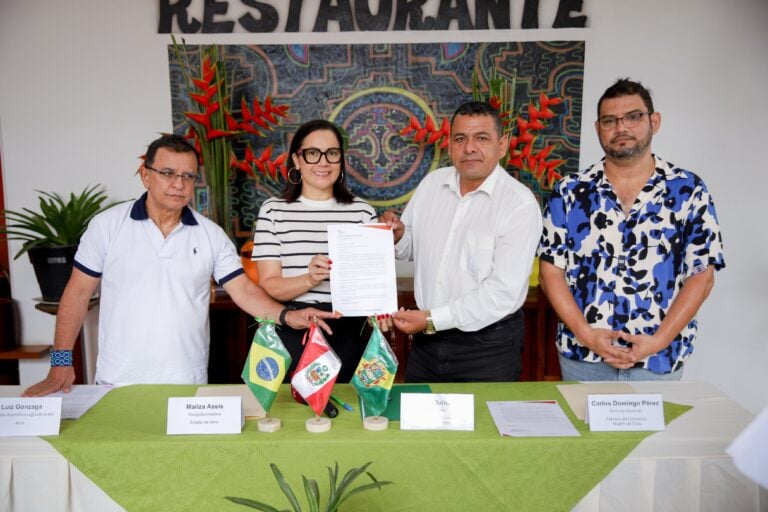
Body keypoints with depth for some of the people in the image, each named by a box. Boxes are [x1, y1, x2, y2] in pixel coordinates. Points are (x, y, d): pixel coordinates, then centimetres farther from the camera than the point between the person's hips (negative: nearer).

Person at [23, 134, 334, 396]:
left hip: (189, 383, 1)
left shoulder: (211, 235, 1)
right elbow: (78, 292, 2)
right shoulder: (107, 225, -2)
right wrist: (61, 362, -3)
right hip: (117, 383, -1)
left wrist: (287, 317, -20)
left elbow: (243, 290, -4)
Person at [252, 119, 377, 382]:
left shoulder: (363, 211, 3)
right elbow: (269, 286, -5)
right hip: (292, 337, -1)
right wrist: (310, 279, -22)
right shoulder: (273, 210, 0)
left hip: (348, 336, 1)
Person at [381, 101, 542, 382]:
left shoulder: (521, 204, -16)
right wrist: (398, 236, -11)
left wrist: (432, 319, -21)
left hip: (488, 346, -5)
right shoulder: (432, 182, 1)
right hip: (426, 339, 5)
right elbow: (411, 249, 12)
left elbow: (502, 292, -21)